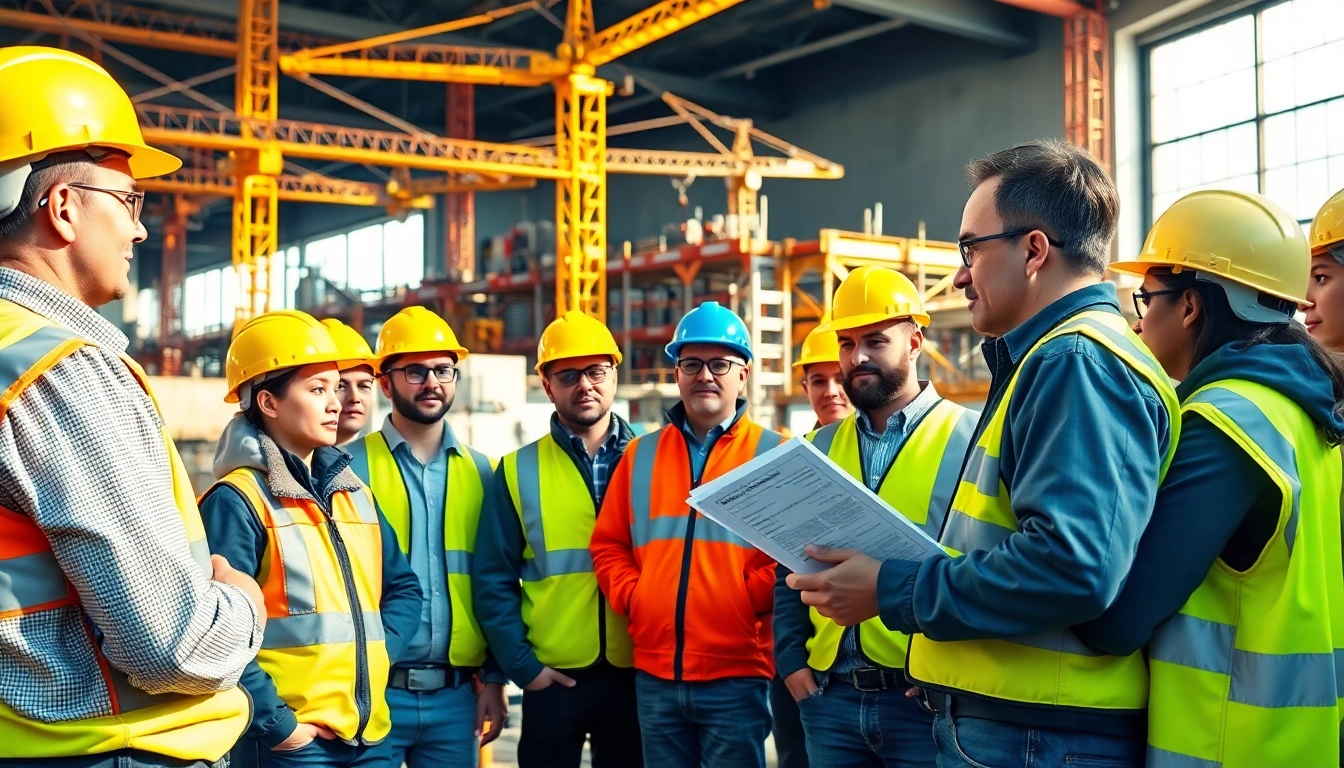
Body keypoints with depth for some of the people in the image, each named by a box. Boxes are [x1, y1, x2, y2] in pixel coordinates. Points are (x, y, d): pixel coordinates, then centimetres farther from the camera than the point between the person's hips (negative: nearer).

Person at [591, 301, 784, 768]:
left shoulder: (773, 454, 0)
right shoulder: (640, 456, 12)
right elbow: (608, 545, 14)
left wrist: (748, 599, -13)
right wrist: (634, 598, -1)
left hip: (736, 674, -3)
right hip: (654, 676, 4)